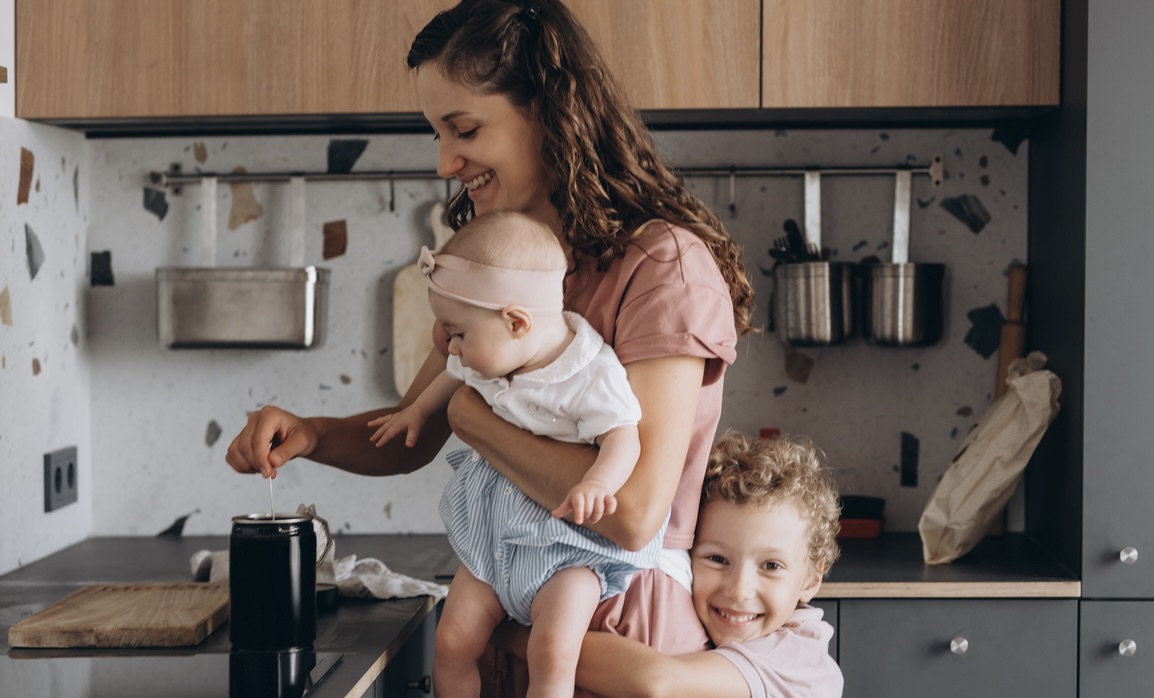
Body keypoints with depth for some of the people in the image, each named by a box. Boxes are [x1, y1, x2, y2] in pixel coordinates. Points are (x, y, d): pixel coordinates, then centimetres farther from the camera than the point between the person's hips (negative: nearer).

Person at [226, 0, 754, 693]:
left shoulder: (664, 265, -18)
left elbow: (631, 509, -27)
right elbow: (412, 436, 15)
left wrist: (468, 411, -16)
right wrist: (312, 434, -6)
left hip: (623, 636, -6)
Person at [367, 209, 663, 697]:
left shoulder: (592, 377, -21)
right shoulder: (486, 359, 1)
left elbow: (623, 438, -27)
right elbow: (454, 378, 23)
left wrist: (597, 484, -45)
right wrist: (416, 411, 30)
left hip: (565, 545, -6)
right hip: (490, 536, 7)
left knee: (552, 654, -24)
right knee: (452, 645, -2)